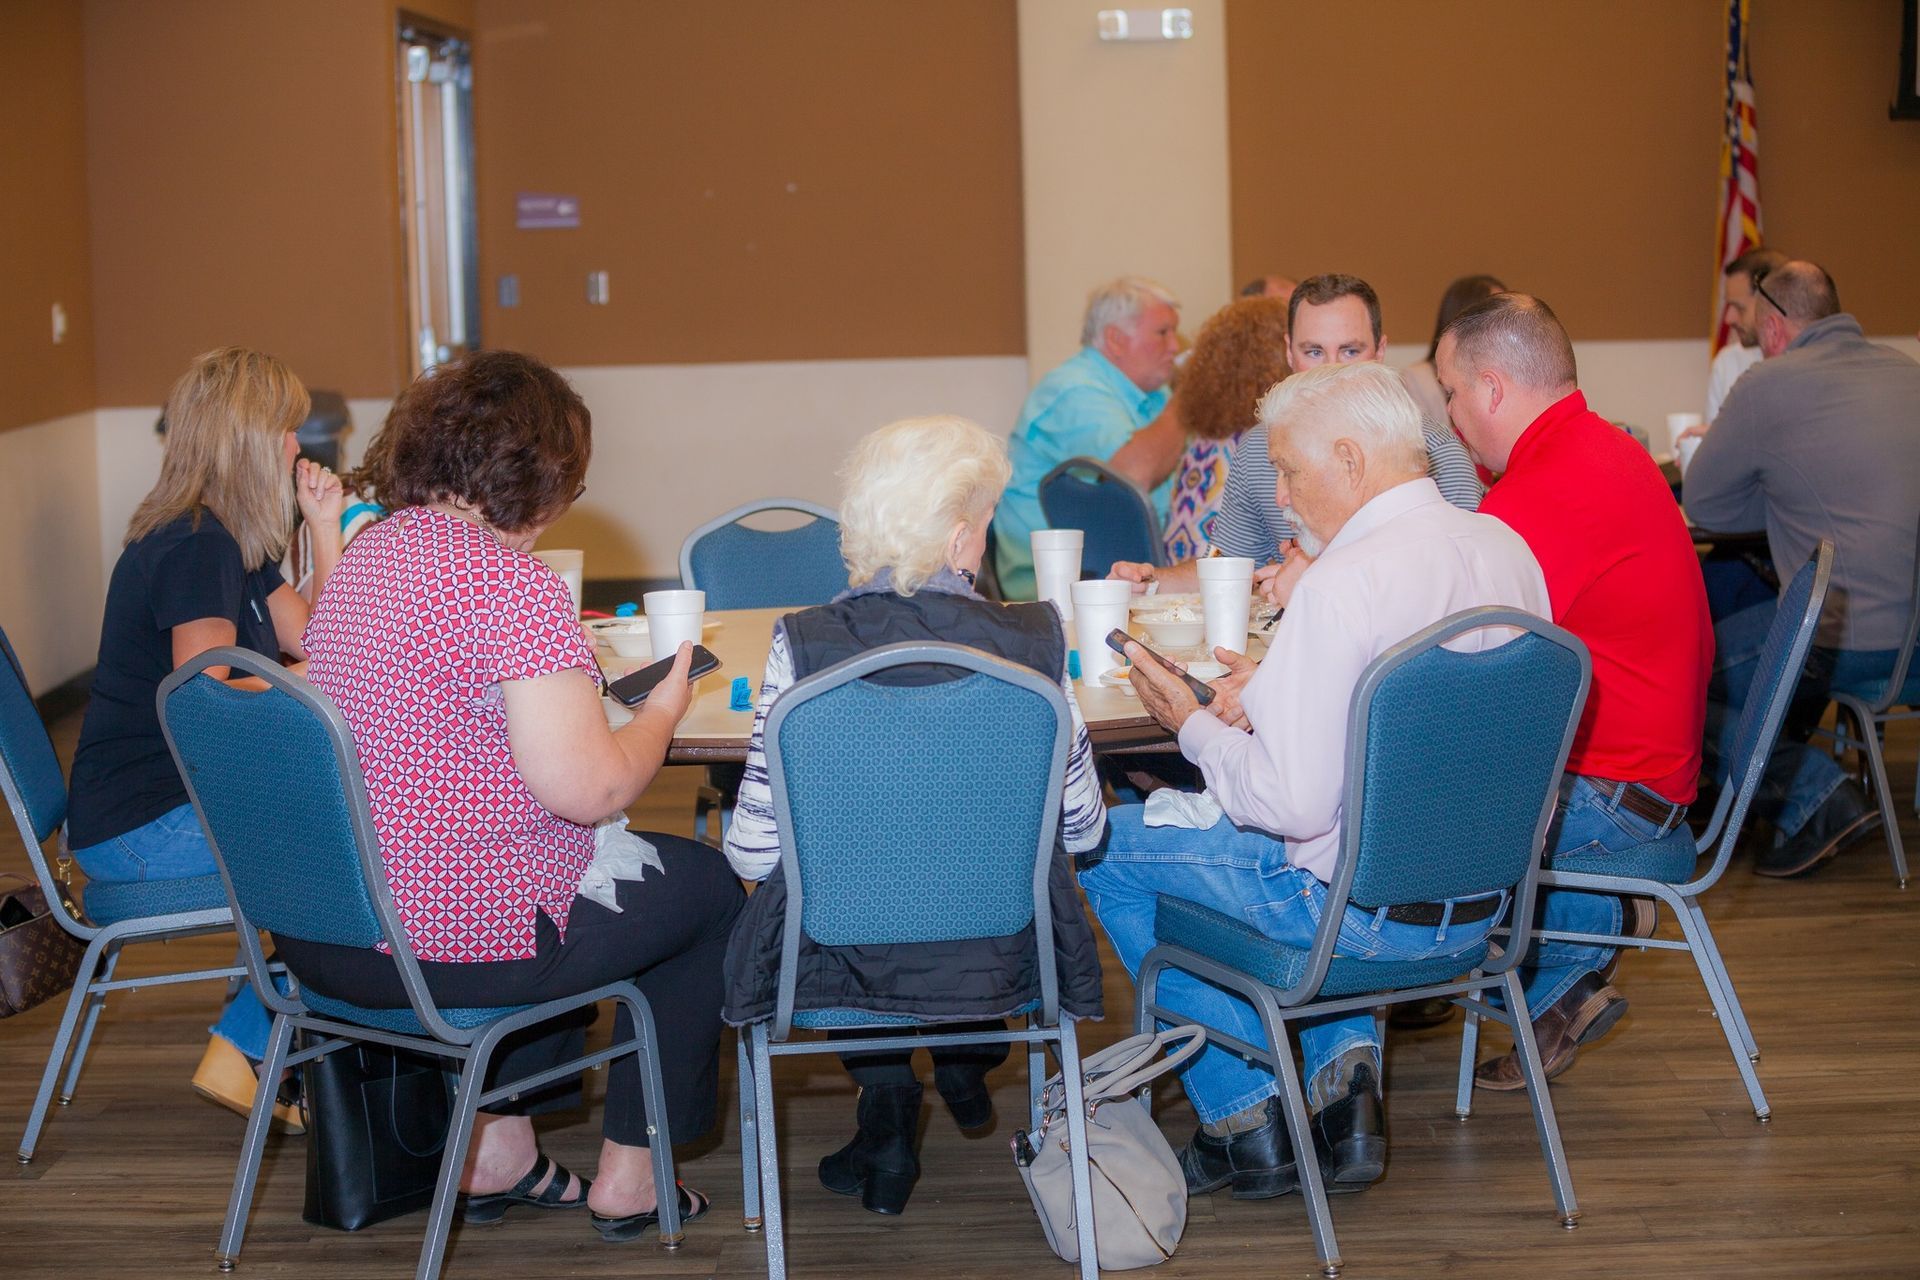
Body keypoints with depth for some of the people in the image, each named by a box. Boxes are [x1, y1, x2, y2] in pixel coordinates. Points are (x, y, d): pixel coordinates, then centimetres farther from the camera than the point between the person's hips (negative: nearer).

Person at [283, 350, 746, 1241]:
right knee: (705, 885, 15)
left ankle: (500, 1148, 32)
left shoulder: (363, 555, 9)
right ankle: (629, 1175, 23)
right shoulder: (510, 582, -20)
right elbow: (586, 788, -23)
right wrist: (662, 710, -4)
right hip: (447, 950, -9)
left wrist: (578, 672, 21)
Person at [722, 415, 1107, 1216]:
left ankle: (885, 1099, 24)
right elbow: (1082, 829, -2)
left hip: (842, 958, -1)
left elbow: (755, 850, -12)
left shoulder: (802, 644, -16)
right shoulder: (1033, 640, -13)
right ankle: (966, 1062, 45)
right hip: (999, 959, 1)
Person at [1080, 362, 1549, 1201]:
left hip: (1368, 911, -8)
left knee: (1107, 847, 9)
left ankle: (1246, 1125, 14)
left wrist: (1194, 726, -8)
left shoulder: (1341, 585, -24)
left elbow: (1293, 805, -26)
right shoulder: (1507, 549, 2)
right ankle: (1345, 1067, 18)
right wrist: (1275, 693, 11)